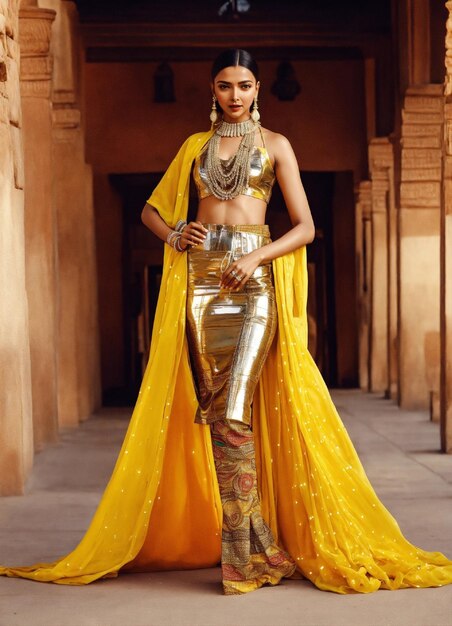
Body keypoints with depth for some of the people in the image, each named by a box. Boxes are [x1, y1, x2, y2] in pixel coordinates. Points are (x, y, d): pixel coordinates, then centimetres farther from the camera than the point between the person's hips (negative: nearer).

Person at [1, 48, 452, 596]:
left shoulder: (274, 144, 10)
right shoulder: (195, 146, 18)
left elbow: (305, 227, 4)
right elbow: (152, 209, 25)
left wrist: (256, 256, -12)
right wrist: (173, 234, 3)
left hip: (253, 279, -3)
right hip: (202, 276, 3)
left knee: (234, 409, -17)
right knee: (215, 409, -2)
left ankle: (243, 551, -12)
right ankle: (256, 545, 5)